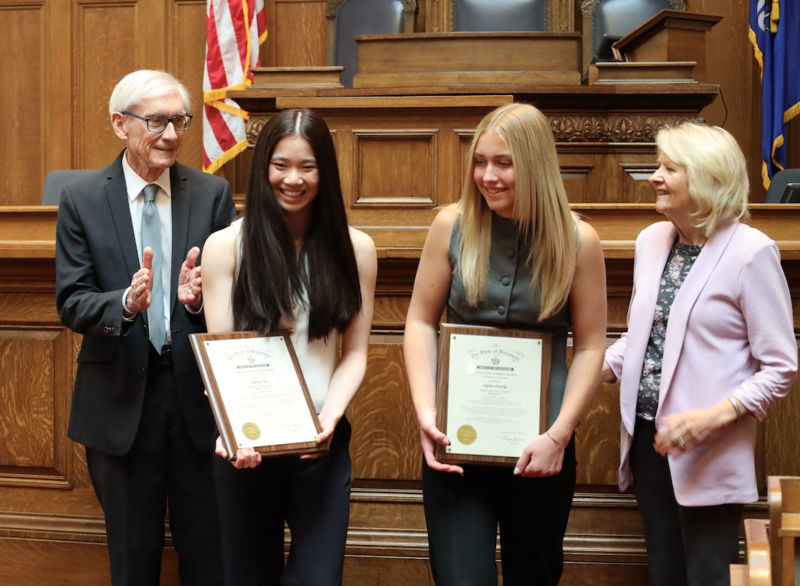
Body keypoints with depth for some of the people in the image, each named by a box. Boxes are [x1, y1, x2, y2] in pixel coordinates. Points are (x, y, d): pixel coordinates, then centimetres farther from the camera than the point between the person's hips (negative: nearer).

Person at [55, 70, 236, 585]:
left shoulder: (213, 194, 1)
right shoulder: (82, 201, -2)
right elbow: (71, 304, -6)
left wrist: (199, 297, -22)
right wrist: (125, 303, -25)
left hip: (199, 394, 1)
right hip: (121, 401, 0)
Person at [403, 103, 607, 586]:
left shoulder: (577, 240, -3)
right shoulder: (453, 225, -2)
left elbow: (590, 347, -2)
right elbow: (421, 322, 3)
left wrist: (558, 435, -10)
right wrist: (425, 410, -9)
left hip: (541, 444, 1)